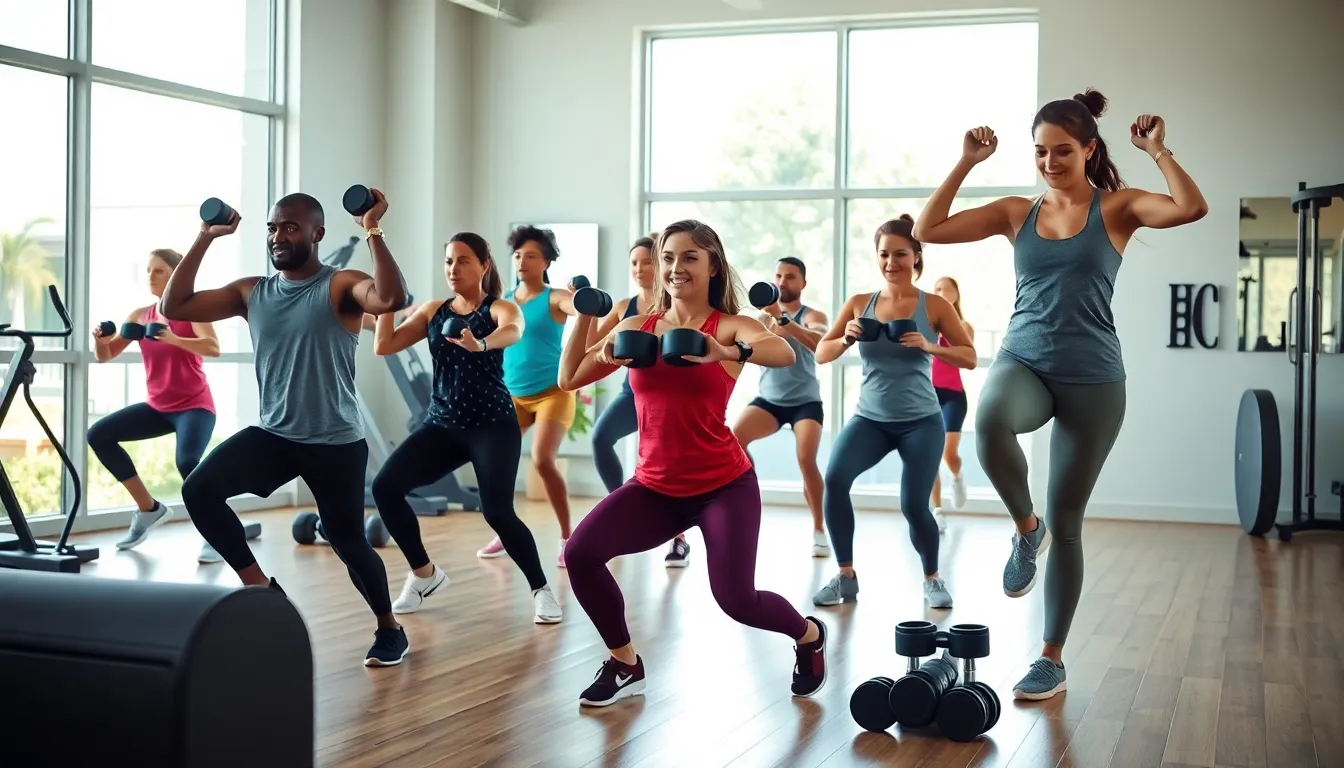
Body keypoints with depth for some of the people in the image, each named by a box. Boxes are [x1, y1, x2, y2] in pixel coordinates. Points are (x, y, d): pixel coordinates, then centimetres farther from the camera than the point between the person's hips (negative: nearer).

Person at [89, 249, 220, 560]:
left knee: (187, 461, -32)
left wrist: (173, 339, -40)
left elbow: (214, 348, -26)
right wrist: (100, 341, -16)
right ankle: (149, 509, 8)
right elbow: (105, 356, 7)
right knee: (99, 435, -4)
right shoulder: (140, 315, 6)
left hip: (194, 405, -7)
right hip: (157, 407, 7)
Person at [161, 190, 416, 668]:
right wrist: (205, 239, 2)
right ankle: (260, 587, 0)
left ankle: (389, 629, 27)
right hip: (272, 435, 5)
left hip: (335, 442, -4)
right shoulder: (251, 292, 7)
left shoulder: (340, 287, -9)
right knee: (199, 491, -15)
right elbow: (174, 307, 4)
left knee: (348, 542, 2)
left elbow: (391, 298, -31)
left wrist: (372, 231, -31)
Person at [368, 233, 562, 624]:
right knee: (385, 486, -12)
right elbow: (383, 346, 2)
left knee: (497, 512, -20)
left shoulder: (500, 308, -4)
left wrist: (480, 344, -51)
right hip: (442, 424, 5)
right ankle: (424, 573, 9)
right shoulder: (433, 311, 10)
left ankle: (541, 590, 3)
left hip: (493, 425, -5)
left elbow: (512, 332, -29)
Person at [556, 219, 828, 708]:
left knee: (735, 599, -12)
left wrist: (726, 352, -47)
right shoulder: (636, 327, 5)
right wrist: (584, 318, -7)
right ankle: (625, 666, 6)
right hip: (655, 487, 4)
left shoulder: (729, 325, -7)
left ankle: (809, 636, 24)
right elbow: (570, 379, 3)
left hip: (724, 486, -4)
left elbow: (785, 354, -29)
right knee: (580, 553, -16)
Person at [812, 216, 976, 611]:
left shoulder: (935, 306, -3)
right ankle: (846, 576, -6)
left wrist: (928, 346, -21)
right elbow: (821, 354, 3)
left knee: (913, 505, -10)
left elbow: (970, 358, -5)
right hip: (870, 417, 2)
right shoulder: (858, 304, 2)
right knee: (834, 478, -23)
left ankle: (932, 578, 22)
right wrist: (846, 339, -18)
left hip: (921, 421, -1)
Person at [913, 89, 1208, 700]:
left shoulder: (1116, 208, 1)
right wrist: (966, 164, 1)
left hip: (1091, 377, -1)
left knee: (1066, 520, 3)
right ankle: (1025, 528, -9)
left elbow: (1191, 209, -18)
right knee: (989, 420, -37)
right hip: (1023, 362, 2)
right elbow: (928, 230, 4)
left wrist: (1157, 150, -11)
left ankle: (1052, 659, 18)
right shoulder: (1017, 213, 8)